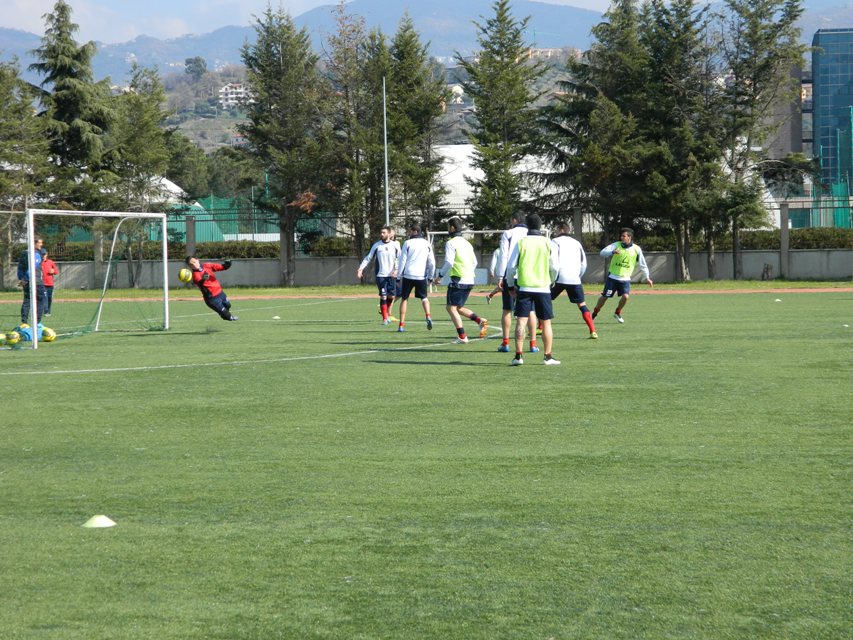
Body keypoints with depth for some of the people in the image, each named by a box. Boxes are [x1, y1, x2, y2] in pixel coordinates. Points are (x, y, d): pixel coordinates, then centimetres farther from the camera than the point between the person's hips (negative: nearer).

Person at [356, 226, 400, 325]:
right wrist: (361, 268, -6)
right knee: (383, 297, -7)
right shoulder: (376, 245, 0)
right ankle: (385, 318, 0)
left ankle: (388, 313, 28)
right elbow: (368, 258, 4)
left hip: (392, 275, 1)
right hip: (381, 275, -1)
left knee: (391, 296, 3)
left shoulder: (395, 245, 2)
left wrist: (397, 270, -10)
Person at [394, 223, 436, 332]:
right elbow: (432, 263, 8)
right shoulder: (427, 244, 8)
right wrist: (430, 277, 17)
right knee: (424, 298, 18)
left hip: (408, 276, -2)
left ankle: (401, 325, 5)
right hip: (422, 276, 2)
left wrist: (398, 278, 3)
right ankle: (428, 317, -8)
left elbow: (402, 261, -3)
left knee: (404, 299, 9)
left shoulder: (408, 243, -2)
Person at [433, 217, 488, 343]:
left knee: (451, 308, -2)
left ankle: (462, 336, -10)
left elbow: (449, 263, -15)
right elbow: (474, 262, 19)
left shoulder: (451, 243, -8)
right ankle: (480, 321, 0)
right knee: (459, 308, 17)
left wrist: (440, 275, -6)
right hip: (469, 281, 8)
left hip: (458, 280, -8)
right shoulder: (467, 243, 17)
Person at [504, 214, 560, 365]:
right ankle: (549, 356, 9)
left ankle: (518, 355, -10)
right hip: (543, 288, 1)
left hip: (524, 287, -1)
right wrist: (551, 282, 22)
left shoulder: (521, 242, 0)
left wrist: (510, 284, 12)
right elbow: (554, 267, 5)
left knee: (521, 321, -2)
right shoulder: (547, 243, 2)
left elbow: (511, 266, -1)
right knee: (546, 322, 9)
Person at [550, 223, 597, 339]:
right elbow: (583, 263, 17)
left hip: (559, 278, -3)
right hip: (574, 279, 3)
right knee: (582, 305, 5)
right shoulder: (576, 243, 19)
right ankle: (593, 331, -7)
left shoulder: (555, 242, 5)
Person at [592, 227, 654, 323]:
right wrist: (612, 252, -39)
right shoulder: (616, 245, -7)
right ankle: (594, 313, 22)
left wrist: (647, 278, 8)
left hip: (625, 279, 1)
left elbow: (642, 264, 7)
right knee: (604, 297, 1)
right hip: (612, 277, -1)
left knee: (625, 296, -18)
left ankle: (618, 313, 10)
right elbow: (603, 252, -19)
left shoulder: (636, 249, -3)